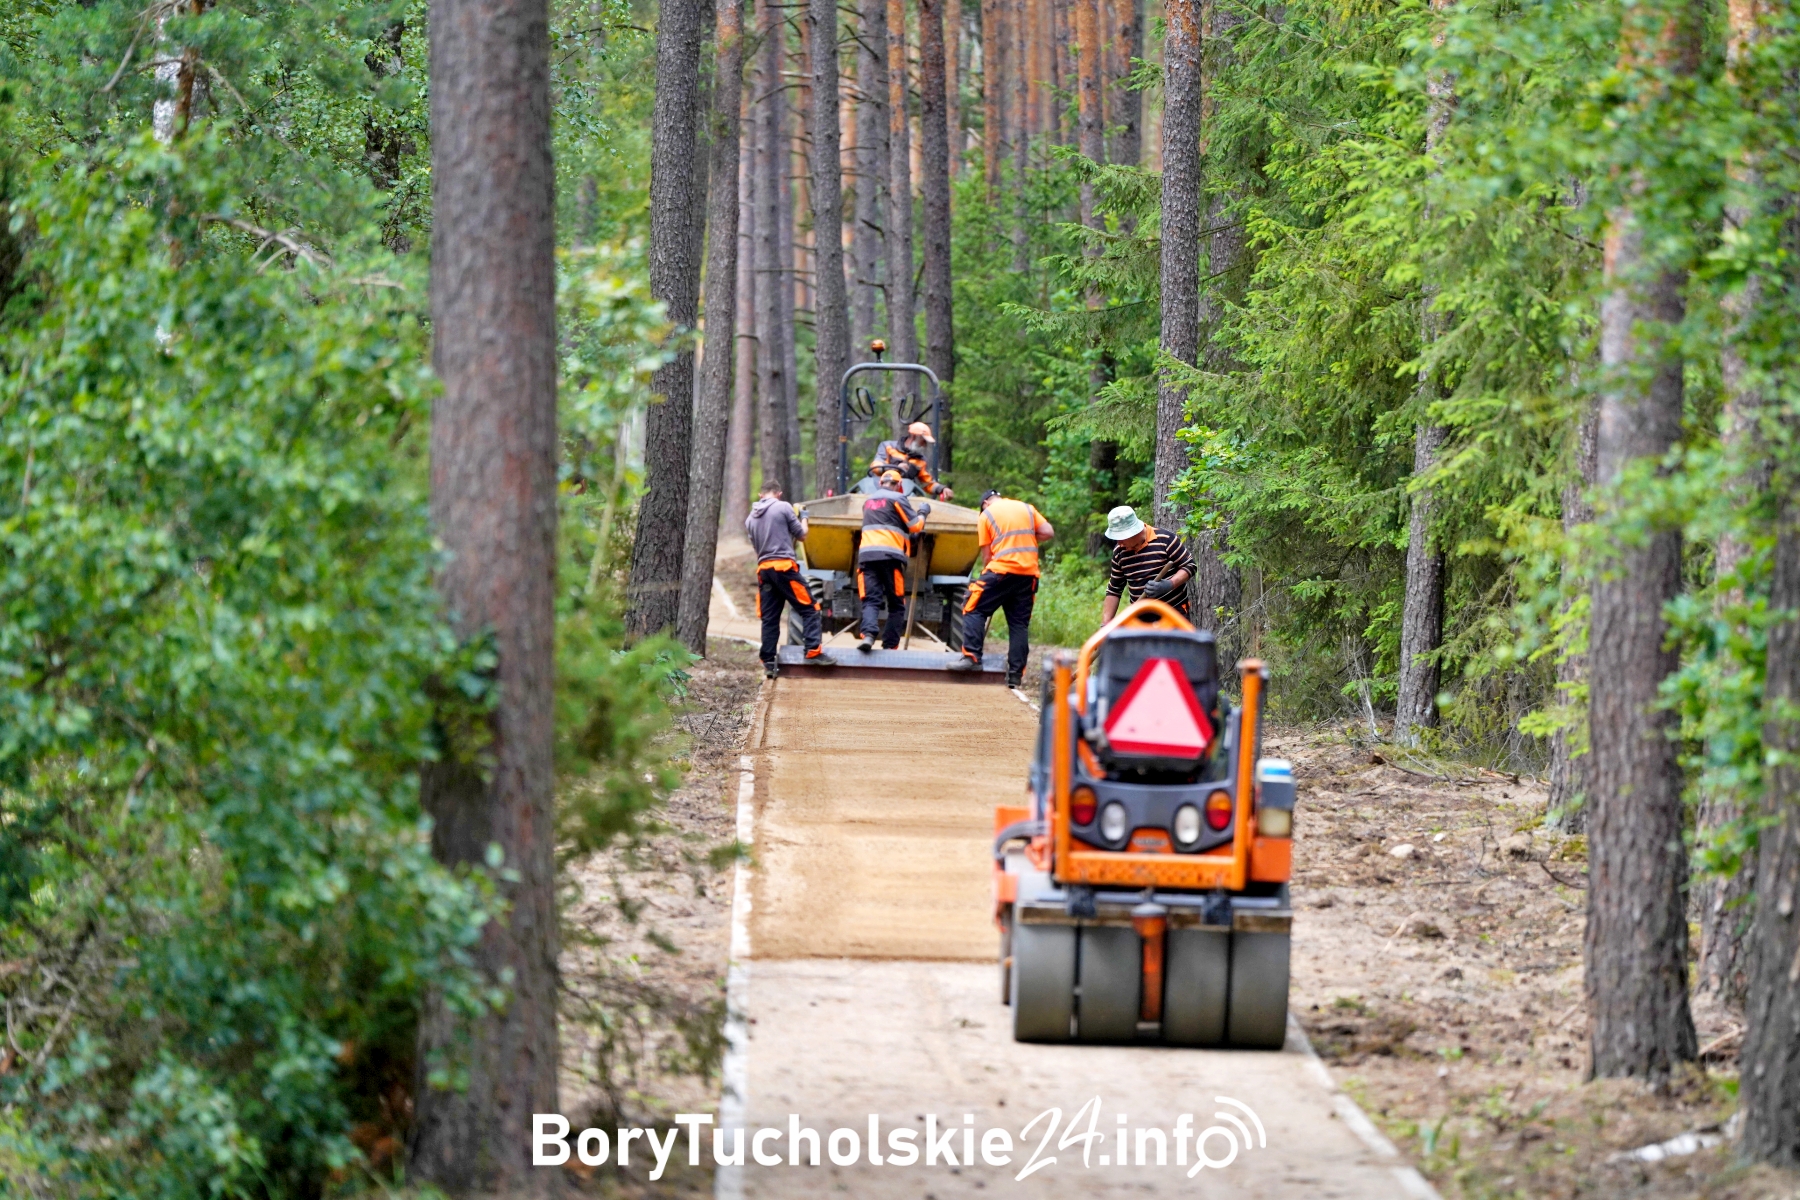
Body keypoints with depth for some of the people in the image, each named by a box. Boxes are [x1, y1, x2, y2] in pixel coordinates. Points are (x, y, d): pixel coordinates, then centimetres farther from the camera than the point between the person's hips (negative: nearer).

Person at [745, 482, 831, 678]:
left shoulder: (750, 518, 16)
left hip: (764, 568, 6)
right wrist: (803, 518, 23)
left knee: (769, 617, 7)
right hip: (784, 566, -6)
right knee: (808, 609, -2)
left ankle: (768, 662, 3)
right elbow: (802, 535, 4)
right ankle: (813, 650, -14)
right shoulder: (783, 507, -1)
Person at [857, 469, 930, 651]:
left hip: (866, 553, 4)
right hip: (890, 555, -4)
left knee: (870, 600, -5)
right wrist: (923, 512, 22)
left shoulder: (869, 501, 25)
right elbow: (915, 525, 2)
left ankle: (868, 634, -32)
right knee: (896, 604, 5)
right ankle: (889, 646, -3)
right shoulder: (897, 498, 5)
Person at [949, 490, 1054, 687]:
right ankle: (1016, 675, 6)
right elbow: (1048, 532, 8)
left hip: (1002, 569, -4)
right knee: (1020, 623, 8)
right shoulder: (1027, 508, 16)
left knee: (974, 609, 5)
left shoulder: (987, 515, 7)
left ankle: (972, 656, -10)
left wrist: (986, 576, 16)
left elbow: (986, 554, 5)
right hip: (1029, 572, 4)